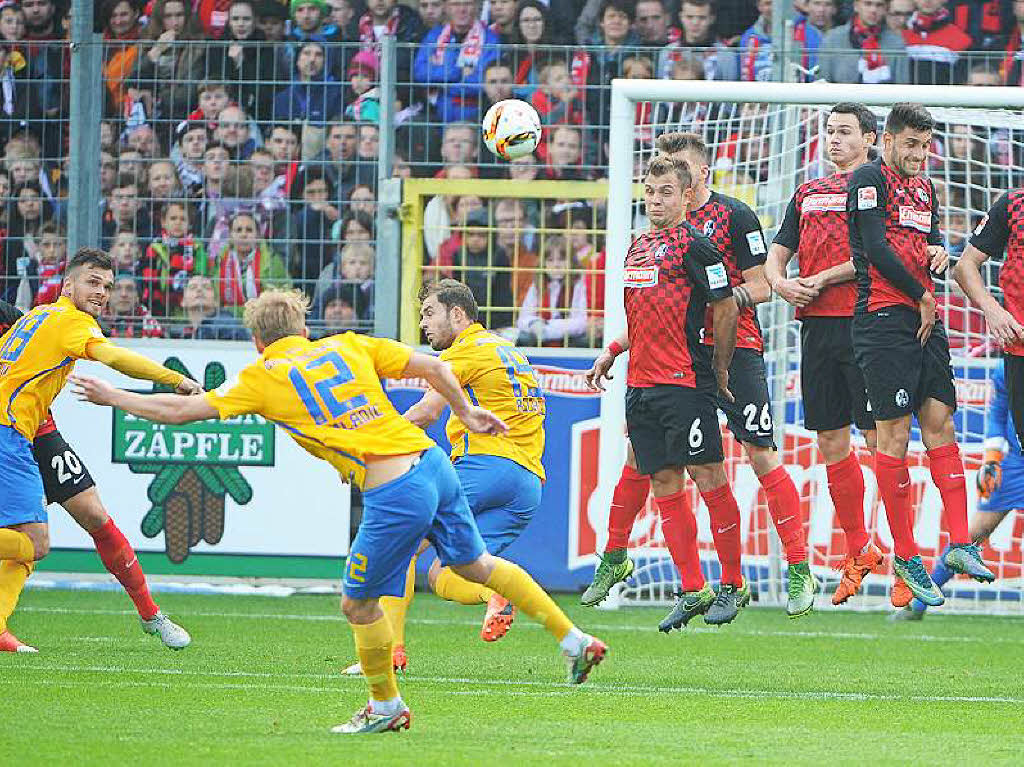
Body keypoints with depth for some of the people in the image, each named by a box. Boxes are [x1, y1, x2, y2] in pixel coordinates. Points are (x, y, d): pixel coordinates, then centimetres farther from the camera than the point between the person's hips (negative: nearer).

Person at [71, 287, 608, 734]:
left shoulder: (262, 378, 4)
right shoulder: (347, 346, 16)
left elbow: (180, 410, 7)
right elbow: (431, 367, 15)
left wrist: (114, 397, 20)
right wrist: (465, 412, 31)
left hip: (394, 494, -6)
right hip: (433, 463, 6)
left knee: (358, 605, 12)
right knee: (476, 564, 24)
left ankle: (387, 705, 27)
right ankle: (575, 642, 27)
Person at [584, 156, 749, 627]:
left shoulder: (693, 244, -8)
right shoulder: (638, 247, 17)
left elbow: (725, 309, -7)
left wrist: (718, 371, -2)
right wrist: (612, 353, 20)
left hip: (686, 382, -8)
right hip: (640, 384, 8)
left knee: (707, 477, -5)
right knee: (664, 485, 5)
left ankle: (733, 584, 3)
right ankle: (693, 592, 9)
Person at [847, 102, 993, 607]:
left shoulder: (923, 187, 20)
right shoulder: (870, 179, -6)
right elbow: (875, 248, -14)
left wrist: (937, 250, 2)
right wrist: (922, 298, -8)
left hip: (925, 320, 8)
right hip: (885, 318, -8)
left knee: (940, 424, 2)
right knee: (894, 434, -6)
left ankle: (959, 543, -1)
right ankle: (905, 556, -3)